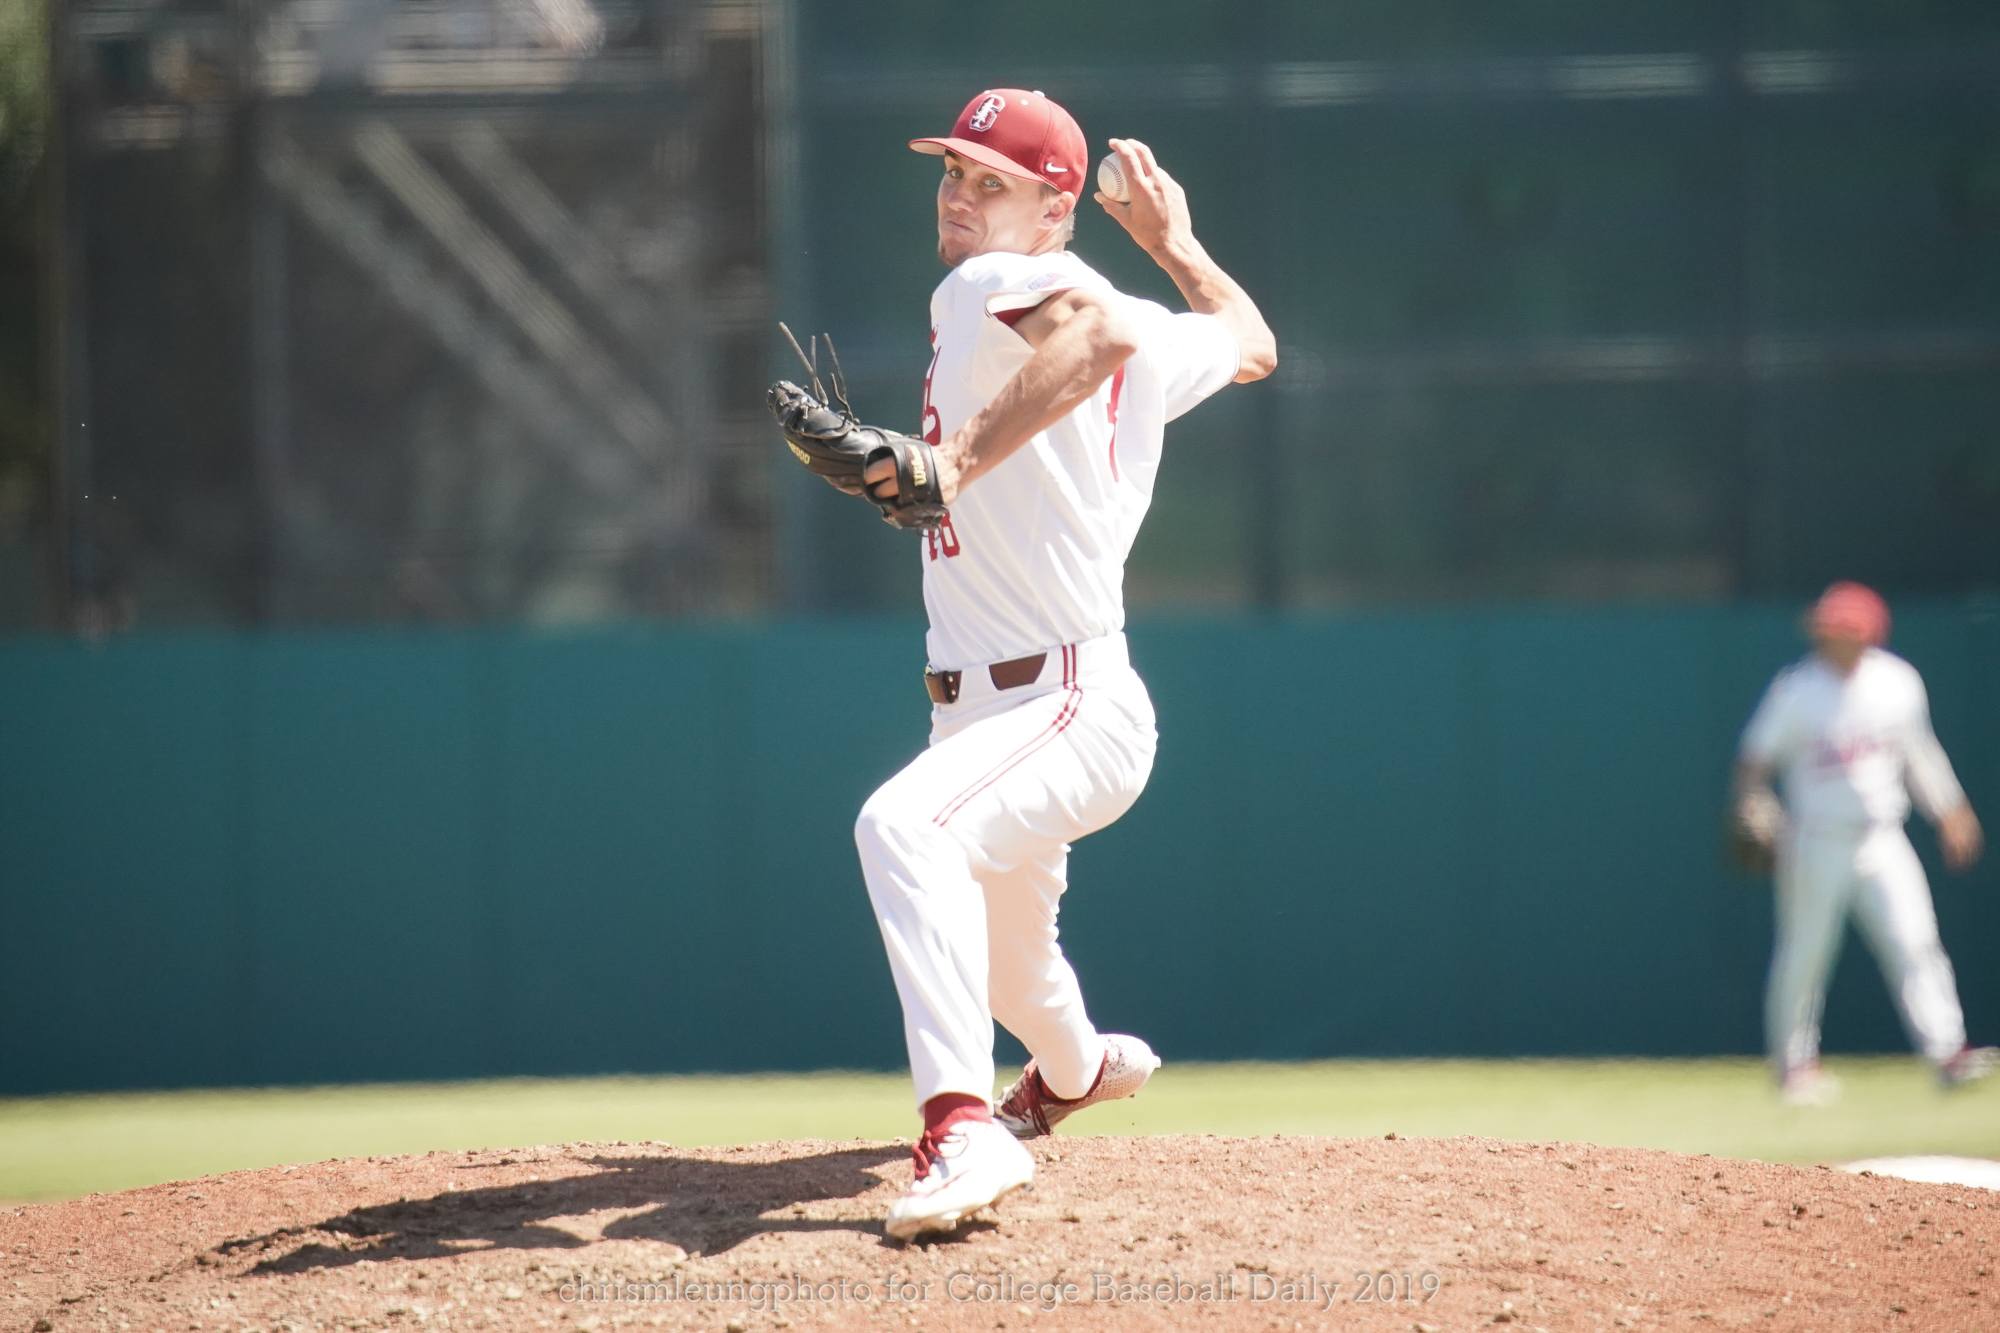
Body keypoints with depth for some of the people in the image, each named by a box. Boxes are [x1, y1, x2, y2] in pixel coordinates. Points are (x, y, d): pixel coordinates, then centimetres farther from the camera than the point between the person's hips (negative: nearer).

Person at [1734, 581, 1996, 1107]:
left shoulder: (1898, 682, 2)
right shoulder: (1796, 691, -9)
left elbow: (1918, 752, 15)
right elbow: (1755, 759, -6)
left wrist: (1949, 810, 15)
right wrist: (1755, 811, -21)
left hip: (1882, 840, 3)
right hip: (1816, 842, -3)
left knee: (1914, 940, -10)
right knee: (1804, 953, 3)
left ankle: (1946, 1050, -14)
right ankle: (1794, 1061, 18)